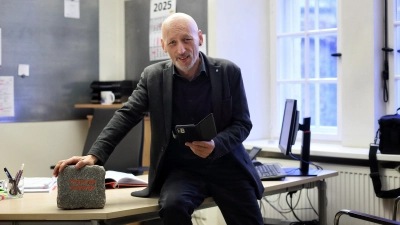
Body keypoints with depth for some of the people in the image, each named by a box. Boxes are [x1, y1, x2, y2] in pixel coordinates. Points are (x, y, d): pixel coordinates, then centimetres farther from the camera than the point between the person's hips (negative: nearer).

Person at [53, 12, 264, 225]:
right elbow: (126, 115, -4)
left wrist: (215, 145, -21)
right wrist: (94, 154, -18)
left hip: (226, 165, 1)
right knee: (172, 205, -31)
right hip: (181, 168, -1)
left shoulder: (228, 72, -3)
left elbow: (242, 123, -1)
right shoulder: (153, 76, 0)